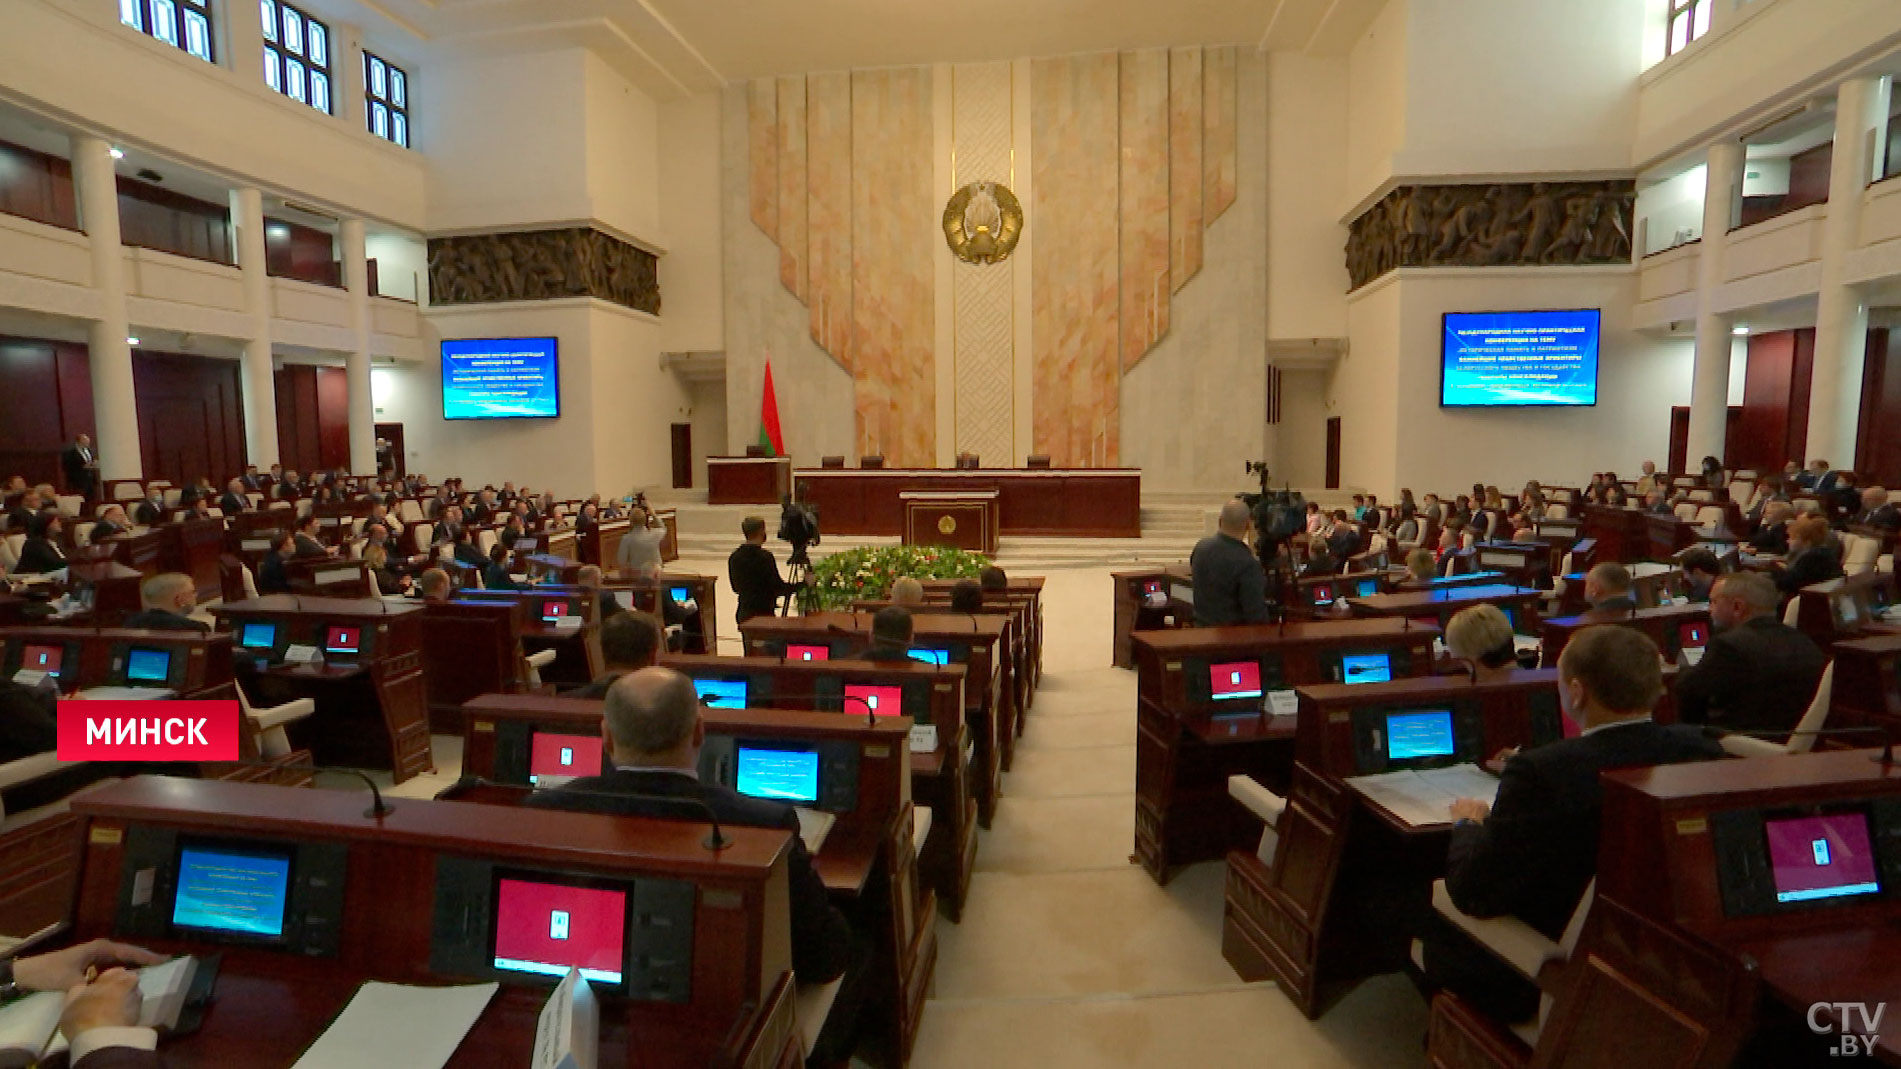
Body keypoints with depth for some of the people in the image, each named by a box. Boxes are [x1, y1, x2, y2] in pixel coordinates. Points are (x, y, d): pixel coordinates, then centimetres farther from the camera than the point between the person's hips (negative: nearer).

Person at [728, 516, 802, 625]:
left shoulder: (734, 557, 5)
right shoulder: (765, 556, -16)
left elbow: (736, 588, 13)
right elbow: (777, 587, -16)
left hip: (743, 613, 7)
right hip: (763, 612, -7)